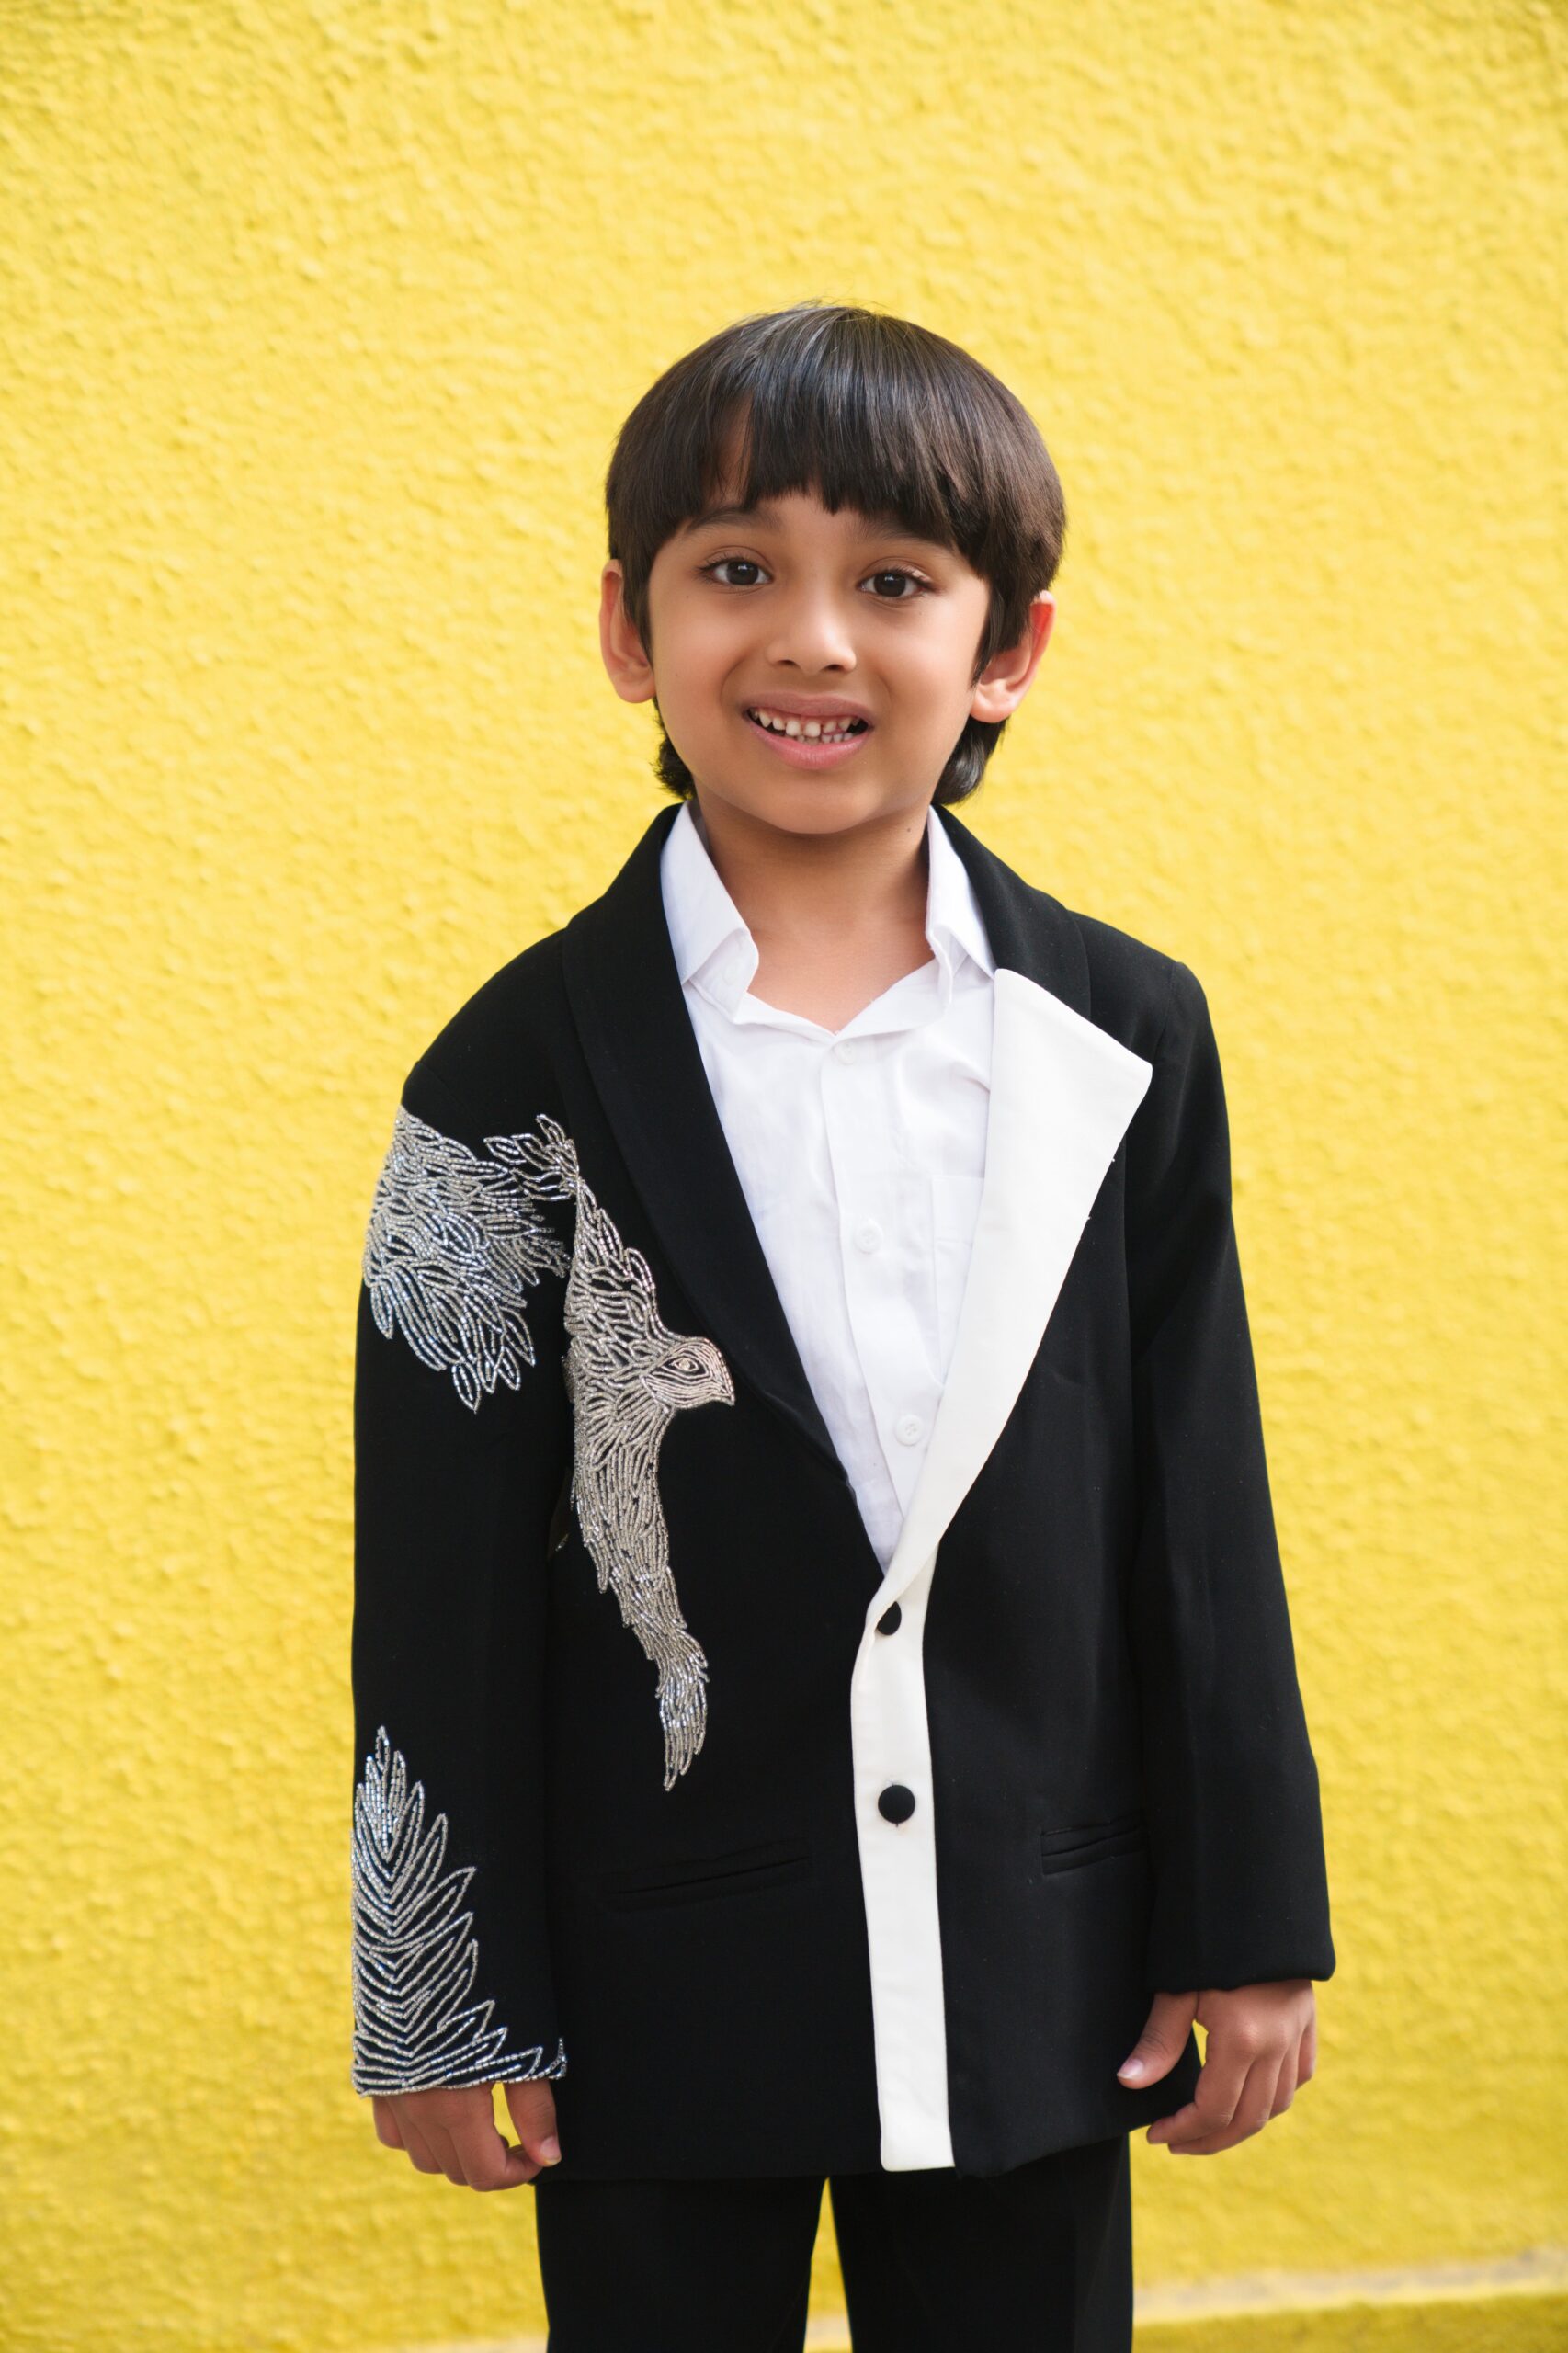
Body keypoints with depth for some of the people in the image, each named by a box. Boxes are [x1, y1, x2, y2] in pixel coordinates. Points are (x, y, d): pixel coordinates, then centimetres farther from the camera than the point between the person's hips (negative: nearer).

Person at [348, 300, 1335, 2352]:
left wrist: (1249, 1928, 3)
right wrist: (444, 2005, -4)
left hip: (1034, 1992, 2)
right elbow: (447, 1582, -4)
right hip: (656, 2002, -2)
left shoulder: (1128, 1038, 0)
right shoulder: (524, 1070, -6)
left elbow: (1202, 1512, 3)